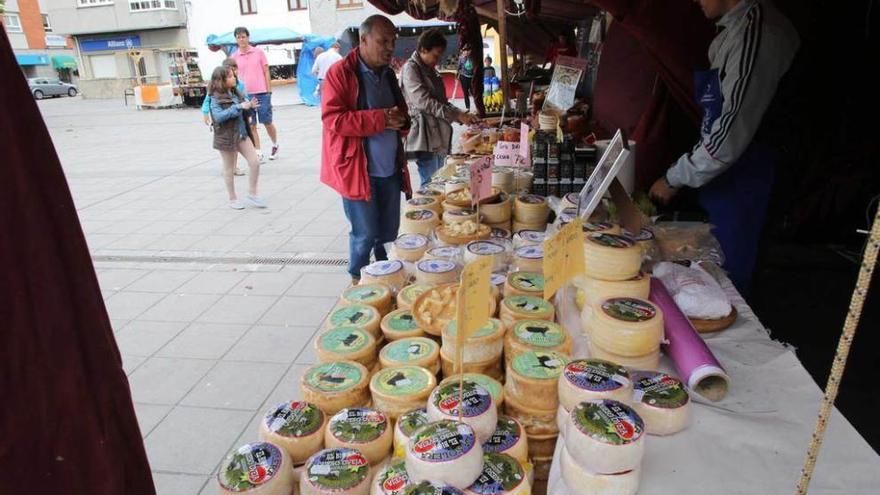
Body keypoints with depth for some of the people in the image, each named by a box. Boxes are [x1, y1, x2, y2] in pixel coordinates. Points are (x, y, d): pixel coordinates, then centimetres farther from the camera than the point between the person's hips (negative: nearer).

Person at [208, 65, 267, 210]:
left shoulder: (236, 93, 5)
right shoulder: (216, 98, -14)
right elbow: (219, 117, -28)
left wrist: (249, 106, -5)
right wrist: (239, 107, -31)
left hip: (241, 134, 6)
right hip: (226, 137, -6)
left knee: (255, 162, 0)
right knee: (229, 169, 8)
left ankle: (252, 194, 14)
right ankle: (233, 199, 22)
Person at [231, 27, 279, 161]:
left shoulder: (259, 52, 2)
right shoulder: (234, 57, 5)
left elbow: (266, 72, 4)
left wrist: (269, 91, 0)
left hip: (262, 93, -2)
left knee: (267, 123, 6)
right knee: (251, 126, 2)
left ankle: (275, 145, 29)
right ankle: (258, 153, 9)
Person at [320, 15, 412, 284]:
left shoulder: (388, 74, 13)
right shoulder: (340, 73, -9)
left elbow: (400, 111, 24)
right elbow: (332, 119, -18)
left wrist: (401, 122, -1)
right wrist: (379, 119, -21)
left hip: (390, 169, 7)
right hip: (358, 170, -7)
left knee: (388, 232, 14)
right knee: (365, 234, 3)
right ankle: (358, 282, 24)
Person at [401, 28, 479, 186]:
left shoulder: (431, 70, 18)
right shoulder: (411, 69, -9)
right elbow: (424, 102, -19)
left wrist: (463, 116, 10)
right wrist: (457, 115, -20)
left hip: (439, 137, 9)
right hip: (425, 138, -9)